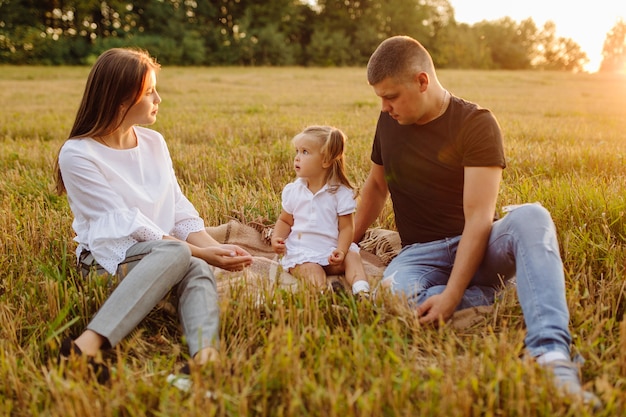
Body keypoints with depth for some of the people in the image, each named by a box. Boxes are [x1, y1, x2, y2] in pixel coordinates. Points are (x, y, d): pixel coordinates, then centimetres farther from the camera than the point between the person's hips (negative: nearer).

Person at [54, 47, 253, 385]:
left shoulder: (154, 142, 11)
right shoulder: (77, 155, -9)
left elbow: (180, 209, 7)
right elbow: (128, 224, -14)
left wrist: (214, 246, -12)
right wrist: (202, 253, -19)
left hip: (168, 250, 5)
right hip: (109, 259, -5)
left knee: (199, 272, -31)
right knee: (177, 252, -37)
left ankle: (205, 357, -56)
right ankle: (87, 346, -47)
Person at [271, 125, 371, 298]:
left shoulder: (340, 192, -4)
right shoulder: (293, 190, 5)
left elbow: (346, 227, -5)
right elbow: (285, 221, 15)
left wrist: (341, 251, -22)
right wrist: (277, 238, -6)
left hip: (331, 250, -1)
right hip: (301, 252, 1)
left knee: (352, 257, -27)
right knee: (311, 269, -29)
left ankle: (361, 290, -46)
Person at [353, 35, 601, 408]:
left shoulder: (476, 123, -12)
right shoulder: (389, 121, 5)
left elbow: (478, 219, -21)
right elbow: (376, 185, 21)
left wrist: (450, 296, -31)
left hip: (475, 248, -2)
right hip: (421, 252, 3)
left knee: (531, 217, -37)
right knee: (394, 291, -35)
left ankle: (552, 356, -47)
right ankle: (490, 298, -15)